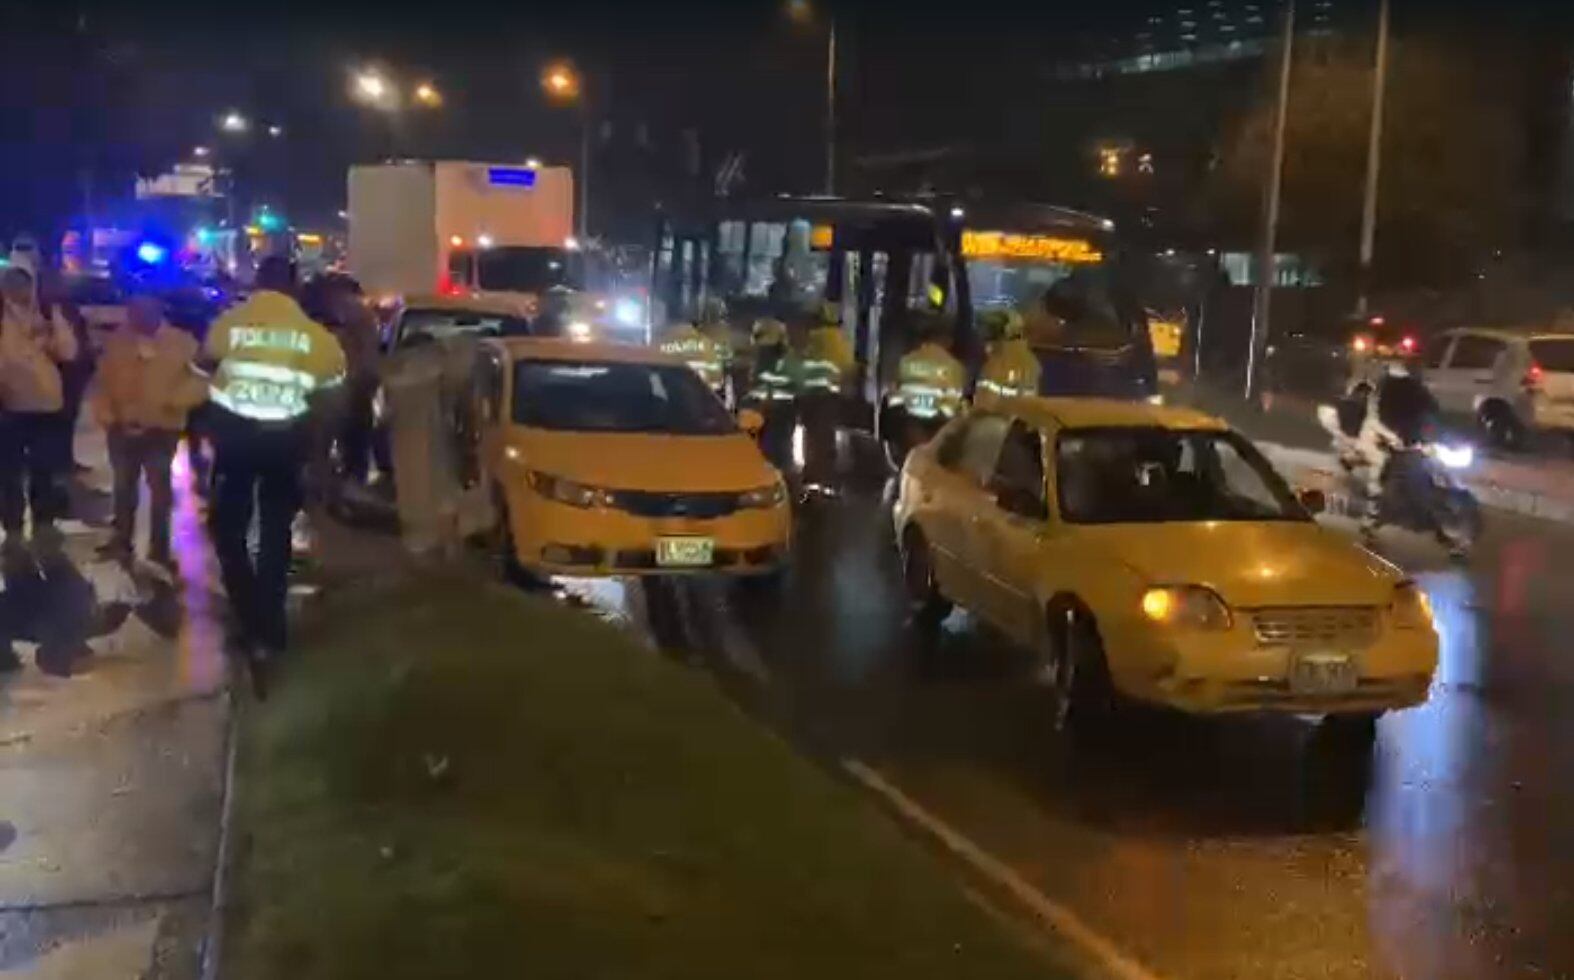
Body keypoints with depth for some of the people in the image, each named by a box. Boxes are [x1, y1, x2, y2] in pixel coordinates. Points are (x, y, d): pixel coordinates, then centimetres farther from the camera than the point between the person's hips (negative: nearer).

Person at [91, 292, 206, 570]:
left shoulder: (182, 343, -7)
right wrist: (105, 413, -2)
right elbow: (103, 381, 9)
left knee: (159, 488, 4)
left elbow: (200, 381, -9)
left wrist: (176, 400, -25)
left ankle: (159, 550, 13)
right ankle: (121, 541, 30)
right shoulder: (116, 340, 2)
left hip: (162, 429, -3)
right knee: (124, 485, 16)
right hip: (122, 427, 3)